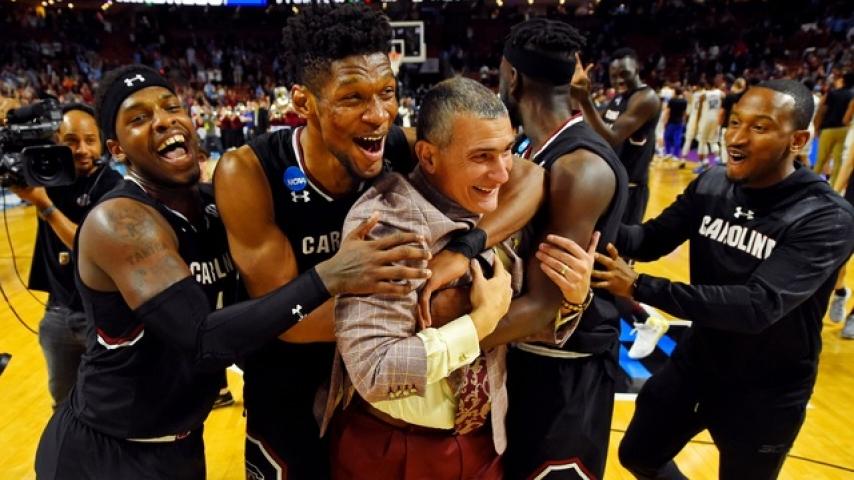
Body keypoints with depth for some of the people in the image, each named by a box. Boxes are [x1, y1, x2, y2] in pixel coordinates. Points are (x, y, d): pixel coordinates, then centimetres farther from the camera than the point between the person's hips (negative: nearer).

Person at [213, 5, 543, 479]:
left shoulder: (403, 150, -19)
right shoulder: (248, 175, -26)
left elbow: (528, 177, -15)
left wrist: (463, 248, -34)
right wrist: (434, 303, -32)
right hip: (288, 393, -2)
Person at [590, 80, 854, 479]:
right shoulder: (711, 184, -7)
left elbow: (759, 305, -34)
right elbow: (653, 239, -8)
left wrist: (640, 287, -41)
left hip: (764, 393, -4)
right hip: (695, 361, 5)